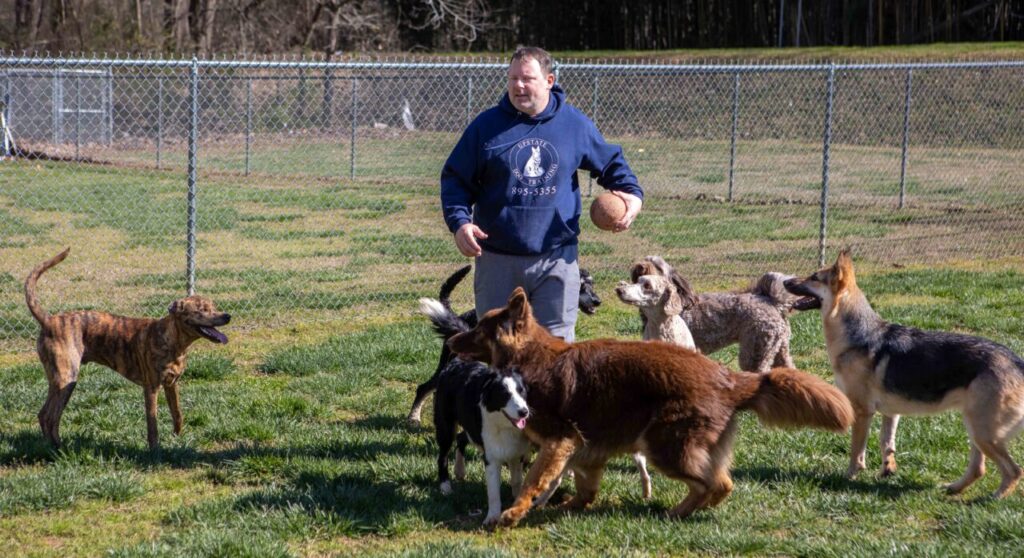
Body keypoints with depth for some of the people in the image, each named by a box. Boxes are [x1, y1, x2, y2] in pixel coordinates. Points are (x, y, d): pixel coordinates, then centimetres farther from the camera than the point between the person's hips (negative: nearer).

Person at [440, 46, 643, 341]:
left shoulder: (575, 124, 4)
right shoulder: (487, 126, -1)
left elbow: (611, 162, 17)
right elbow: (455, 179, 3)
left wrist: (631, 193, -2)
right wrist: (460, 222, -14)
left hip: (557, 259, 0)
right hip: (498, 260, 0)